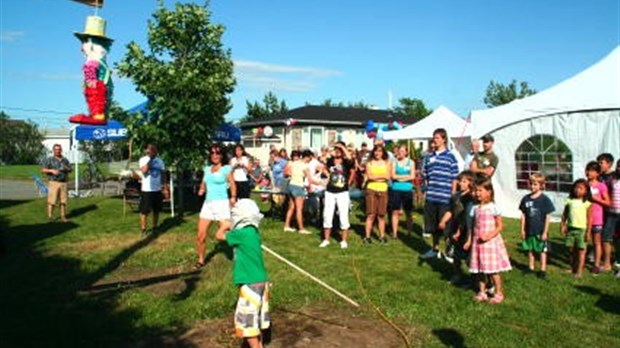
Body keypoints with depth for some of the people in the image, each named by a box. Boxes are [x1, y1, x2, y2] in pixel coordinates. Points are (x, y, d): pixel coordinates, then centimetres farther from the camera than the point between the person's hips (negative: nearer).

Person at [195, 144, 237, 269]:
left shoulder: (226, 168, -3)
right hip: (207, 203, 6)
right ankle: (201, 260, 27)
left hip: (222, 203, -6)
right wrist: (201, 190, 2)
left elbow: (232, 184, -11)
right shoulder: (207, 168, 14)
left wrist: (233, 197, -27)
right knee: (200, 235, 8)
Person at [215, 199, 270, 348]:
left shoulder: (242, 233, -18)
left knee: (247, 322, 0)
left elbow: (219, 235, -5)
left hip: (251, 284, -9)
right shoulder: (253, 231, 6)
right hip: (260, 281, 9)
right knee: (255, 320, 20)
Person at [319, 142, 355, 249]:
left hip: (343, 193, -4)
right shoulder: (330, 160, 6)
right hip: (330, 192, 4)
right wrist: (328, 175, 11)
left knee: (343, 217, -1)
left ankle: (344, 241, 11)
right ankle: (326, 240, 18)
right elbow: (324, 169, 27)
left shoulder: (346, 162, -6)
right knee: (327, 216, 6)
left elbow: (350, 159, -32)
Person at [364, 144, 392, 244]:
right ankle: (367, 236, 2)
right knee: (371, 214, -4)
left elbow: (388, 176, -4)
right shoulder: (369, 163, 5)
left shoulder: (387, 163, 7)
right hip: (371, 190, -1)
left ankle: (382, 236, 14)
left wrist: (375, 176, -7)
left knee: (381, 215, 5)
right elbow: (369, 176, -7)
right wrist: (381, 176, -4)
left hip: (383, 190, 1)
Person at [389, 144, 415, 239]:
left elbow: (412, 176, -4)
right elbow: (393, 176, -3)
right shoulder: (394, 162, 6)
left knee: (408, 212, 5)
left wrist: (399, 177, -8)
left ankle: (409, 232, 15)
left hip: (407, 190, 0)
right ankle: (394, 232, 5)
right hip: (396, 189, 0)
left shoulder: (411, 162, 6)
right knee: (395, 211, 0)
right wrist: (406, 176, -5)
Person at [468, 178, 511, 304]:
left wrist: (489, 236, -21)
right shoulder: (475, 208, 6)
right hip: (478, 242, 5)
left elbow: (500, 226, -9)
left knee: (493, 270, 1)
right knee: (479, 269, 11)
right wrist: (470, 240, 7)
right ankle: (482, 292, 23)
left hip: (491, 242, -5)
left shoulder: (493, 207, -10)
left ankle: (499, 293, 17)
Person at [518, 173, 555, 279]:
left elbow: (548, 216, -8)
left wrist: (545, 231, -10)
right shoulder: (526, 198, 0)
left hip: (540, 231, -4)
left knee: (542, 250, 9)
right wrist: (522, 229, 5)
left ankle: (543, 270, 21)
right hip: (529, 230, 4)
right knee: (530, 250, 14)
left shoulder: (544, 199, -11)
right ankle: (531, 268, 28)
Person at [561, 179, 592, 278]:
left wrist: (588, 232, -8)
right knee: (572, 249, 11)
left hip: (582, 229, -3)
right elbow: (565, 214, 10)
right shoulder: (570, 201, 4)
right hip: (571, 228, 4)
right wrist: (563, 225, 5)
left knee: (581, 250, 2)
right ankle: (572, 268, 23)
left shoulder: (587, 203, -5)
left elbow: (589, 219, -5)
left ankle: (579, 271, 6)